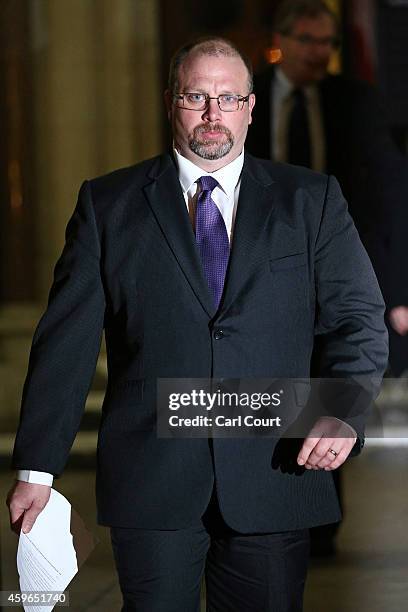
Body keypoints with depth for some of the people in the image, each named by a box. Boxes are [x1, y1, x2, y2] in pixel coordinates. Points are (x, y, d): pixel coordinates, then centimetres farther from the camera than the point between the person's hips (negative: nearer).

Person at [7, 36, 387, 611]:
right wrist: (37, 468, -1)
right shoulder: (109, 203, 7)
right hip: (152, 479, -1)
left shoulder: (311, 200, 8)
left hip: (274, 473, 1)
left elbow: (358, 318, 4)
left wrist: (344, 412, -16)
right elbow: (67, 338, 4)